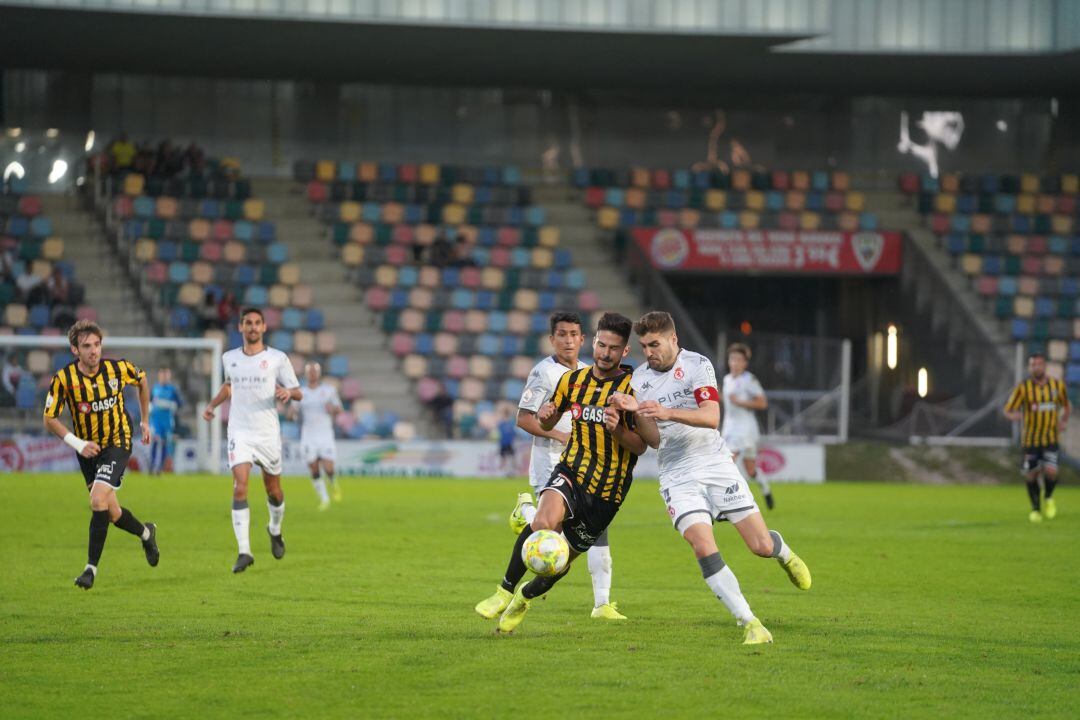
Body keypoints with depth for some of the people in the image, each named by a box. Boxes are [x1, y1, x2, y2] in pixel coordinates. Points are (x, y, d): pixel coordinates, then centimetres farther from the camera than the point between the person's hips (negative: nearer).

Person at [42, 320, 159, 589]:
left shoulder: (117, 369, -16)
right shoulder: (64, 379, -18)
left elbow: (142, 380, 7)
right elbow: (49, 419, -9)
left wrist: (144, 421, 12)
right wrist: (77, 443, -22)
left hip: (117, 442, -2)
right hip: (88, 448, 2)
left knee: (98, 500, -21)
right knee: (110, 512, 10)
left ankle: (92, 567, -12)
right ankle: (146, 533, 43)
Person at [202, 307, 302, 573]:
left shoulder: (278, 359, -2)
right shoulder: (229, 359, 7)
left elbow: (298, 392, 2)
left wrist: (289, 392, -21)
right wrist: (212, 405, 14)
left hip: (268, 434, 0)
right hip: (239, 433, 0)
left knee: (273, 490, 11)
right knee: (240, 487, -16)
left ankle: (275, 530, 43)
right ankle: (244, 552, -19)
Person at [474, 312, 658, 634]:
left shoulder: (632, 388, -8)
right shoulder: (572, 380, 4)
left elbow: (641, 446, -8)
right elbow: (546, 423, 17)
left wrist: (618, 430, -28)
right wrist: (544, 414, -7)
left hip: (608, 488, -1)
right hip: (571, 470, 1)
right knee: (545, 521, -30)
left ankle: (527, 595, 39)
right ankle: (505, 591, -14)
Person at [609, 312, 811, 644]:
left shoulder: (697, 365, -7)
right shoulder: (639, 378, 6)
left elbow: (711, 417, -19)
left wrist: (668, 413, -33)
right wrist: (631, 411, -16)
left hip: (716, 465, -2)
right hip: (676, 476, 2)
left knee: (761, 546, -4)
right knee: (704, 549, -20)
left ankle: (784, 554, 36)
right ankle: (750, 624, -14)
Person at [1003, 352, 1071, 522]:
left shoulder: (1057, 385, 1)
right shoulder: (1023, 388, -7)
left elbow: (1067, 406, 18)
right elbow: (1008, 410, -6)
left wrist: (1063, 422, 0)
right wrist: (1014, 415, -29)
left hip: (1051, 438, 0)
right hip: (1030, 439, 0)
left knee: (1050, 471, -16)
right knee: (1031, 475, 2)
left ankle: (1049, 498, 15)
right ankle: (1035, 509, 24)